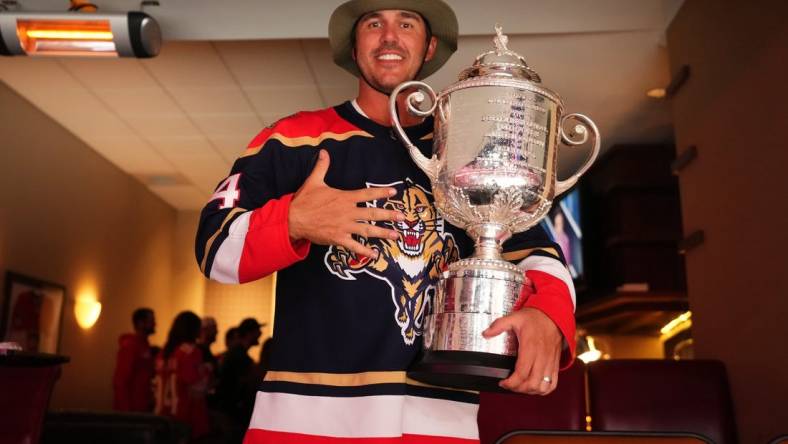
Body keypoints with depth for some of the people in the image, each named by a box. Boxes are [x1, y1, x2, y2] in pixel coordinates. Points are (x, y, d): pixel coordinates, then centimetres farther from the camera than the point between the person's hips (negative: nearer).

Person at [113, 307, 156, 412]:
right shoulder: (129, 346, -13)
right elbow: (121, 380, -18)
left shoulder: (145, 345, 13)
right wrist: (126, 409, -20)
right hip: (131, 408, -8)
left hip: (143, 406, 8)